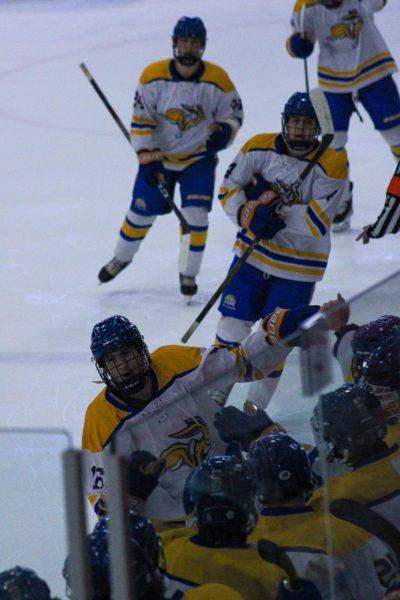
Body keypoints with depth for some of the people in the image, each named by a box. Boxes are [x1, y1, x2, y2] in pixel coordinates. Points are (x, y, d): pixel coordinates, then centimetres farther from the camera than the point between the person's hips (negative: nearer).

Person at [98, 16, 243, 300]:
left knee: (195, 215, -9)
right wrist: (148, 158, -17)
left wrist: (224, 132, -25)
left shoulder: (217, 79, -15)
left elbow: (233, 113, -3)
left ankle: (189, 273, 10)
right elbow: (141, 120, -12)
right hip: (158, 155, 0)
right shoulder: (154, 76, -16)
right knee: (142, 211, 8)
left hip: (199, 158, 0)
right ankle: (122, 258, 34)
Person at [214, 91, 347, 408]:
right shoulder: (260, 148, -7)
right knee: (232, 324, 4)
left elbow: (318, 223, -22)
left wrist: (275, 207, -26)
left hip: (299, 265, -2)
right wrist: (251, 216, -23)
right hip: (254, 252, 2)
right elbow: (229, 189, -5)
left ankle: (256, 406, 23)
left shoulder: (332, 164, -16)